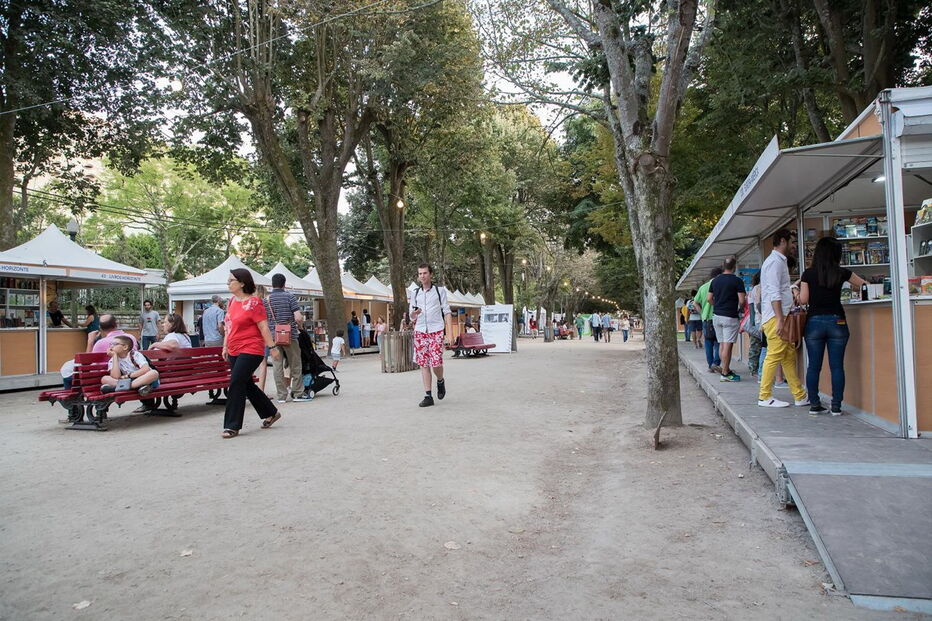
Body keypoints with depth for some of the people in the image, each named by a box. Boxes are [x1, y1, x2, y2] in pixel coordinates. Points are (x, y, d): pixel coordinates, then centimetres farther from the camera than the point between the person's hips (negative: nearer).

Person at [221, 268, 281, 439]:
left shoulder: (253, 303, -12)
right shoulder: (232, 301, 12)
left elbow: (264, 327, -14)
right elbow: (228, 326, 20)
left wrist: (272, 347, -16)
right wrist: (225, 346, 18)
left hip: (250, 350, -9)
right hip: (234, 351, 9)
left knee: (236, 385, -11)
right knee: (247, 385, 14)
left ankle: (232, 426, -2)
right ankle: (271, 413, 30)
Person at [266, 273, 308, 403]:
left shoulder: (266, 299, 4)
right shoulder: (289, 297, -6)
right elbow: (298, 318, -13)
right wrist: (301, 327, 7)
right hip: (290, 336, -3)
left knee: (277, 366, 6)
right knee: (295, 365, 8)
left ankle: (281, 396, 9)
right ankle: (298, 394, 12)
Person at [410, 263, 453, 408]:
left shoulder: (440, 290, 3)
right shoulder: (415, 293, 12)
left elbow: (446, 311, 2)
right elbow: (412, 316, 15)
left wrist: (449, 330, -7)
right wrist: (414, 313, -9)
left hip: (436, 330, -3)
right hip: (420, 331, 3)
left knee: (436, 362, -9)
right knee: (423, 363, 0)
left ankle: (440, 381, 24)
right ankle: (428, 396, 6)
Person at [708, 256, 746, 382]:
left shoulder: (715, 280, 9)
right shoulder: (737, 281, -9)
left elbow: (709, 298, 11)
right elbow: (742, 301, -12)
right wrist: (740, 308, 7)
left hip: (716, 316, 6)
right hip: (730, 317, -6)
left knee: (722, 344, 13)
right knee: (728, 345, -5)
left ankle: (726, 369, 21)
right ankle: (725, 374, -4)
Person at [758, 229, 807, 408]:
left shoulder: (779, 261, 21)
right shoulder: (775, 261, -11)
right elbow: (774, 294, -19)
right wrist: (780, 319, -22)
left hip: (781, 317, 11)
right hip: (776, 317, -11)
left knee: (789, 356, 11)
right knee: (774, 356, -7)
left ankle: (800, 396, 16)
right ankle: (765, 397, -1)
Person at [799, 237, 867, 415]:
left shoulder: (808, 274, -1)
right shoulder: (842, 273, 1)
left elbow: (803, 300, -2)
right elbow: (864, 285, 16)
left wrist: (798, 290, 18)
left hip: (814, 322, 0)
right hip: (836, 321, 0)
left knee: (814, 366, 5)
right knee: (837, 366, 3)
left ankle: (814, 404, 7)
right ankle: (836, 406, 5)